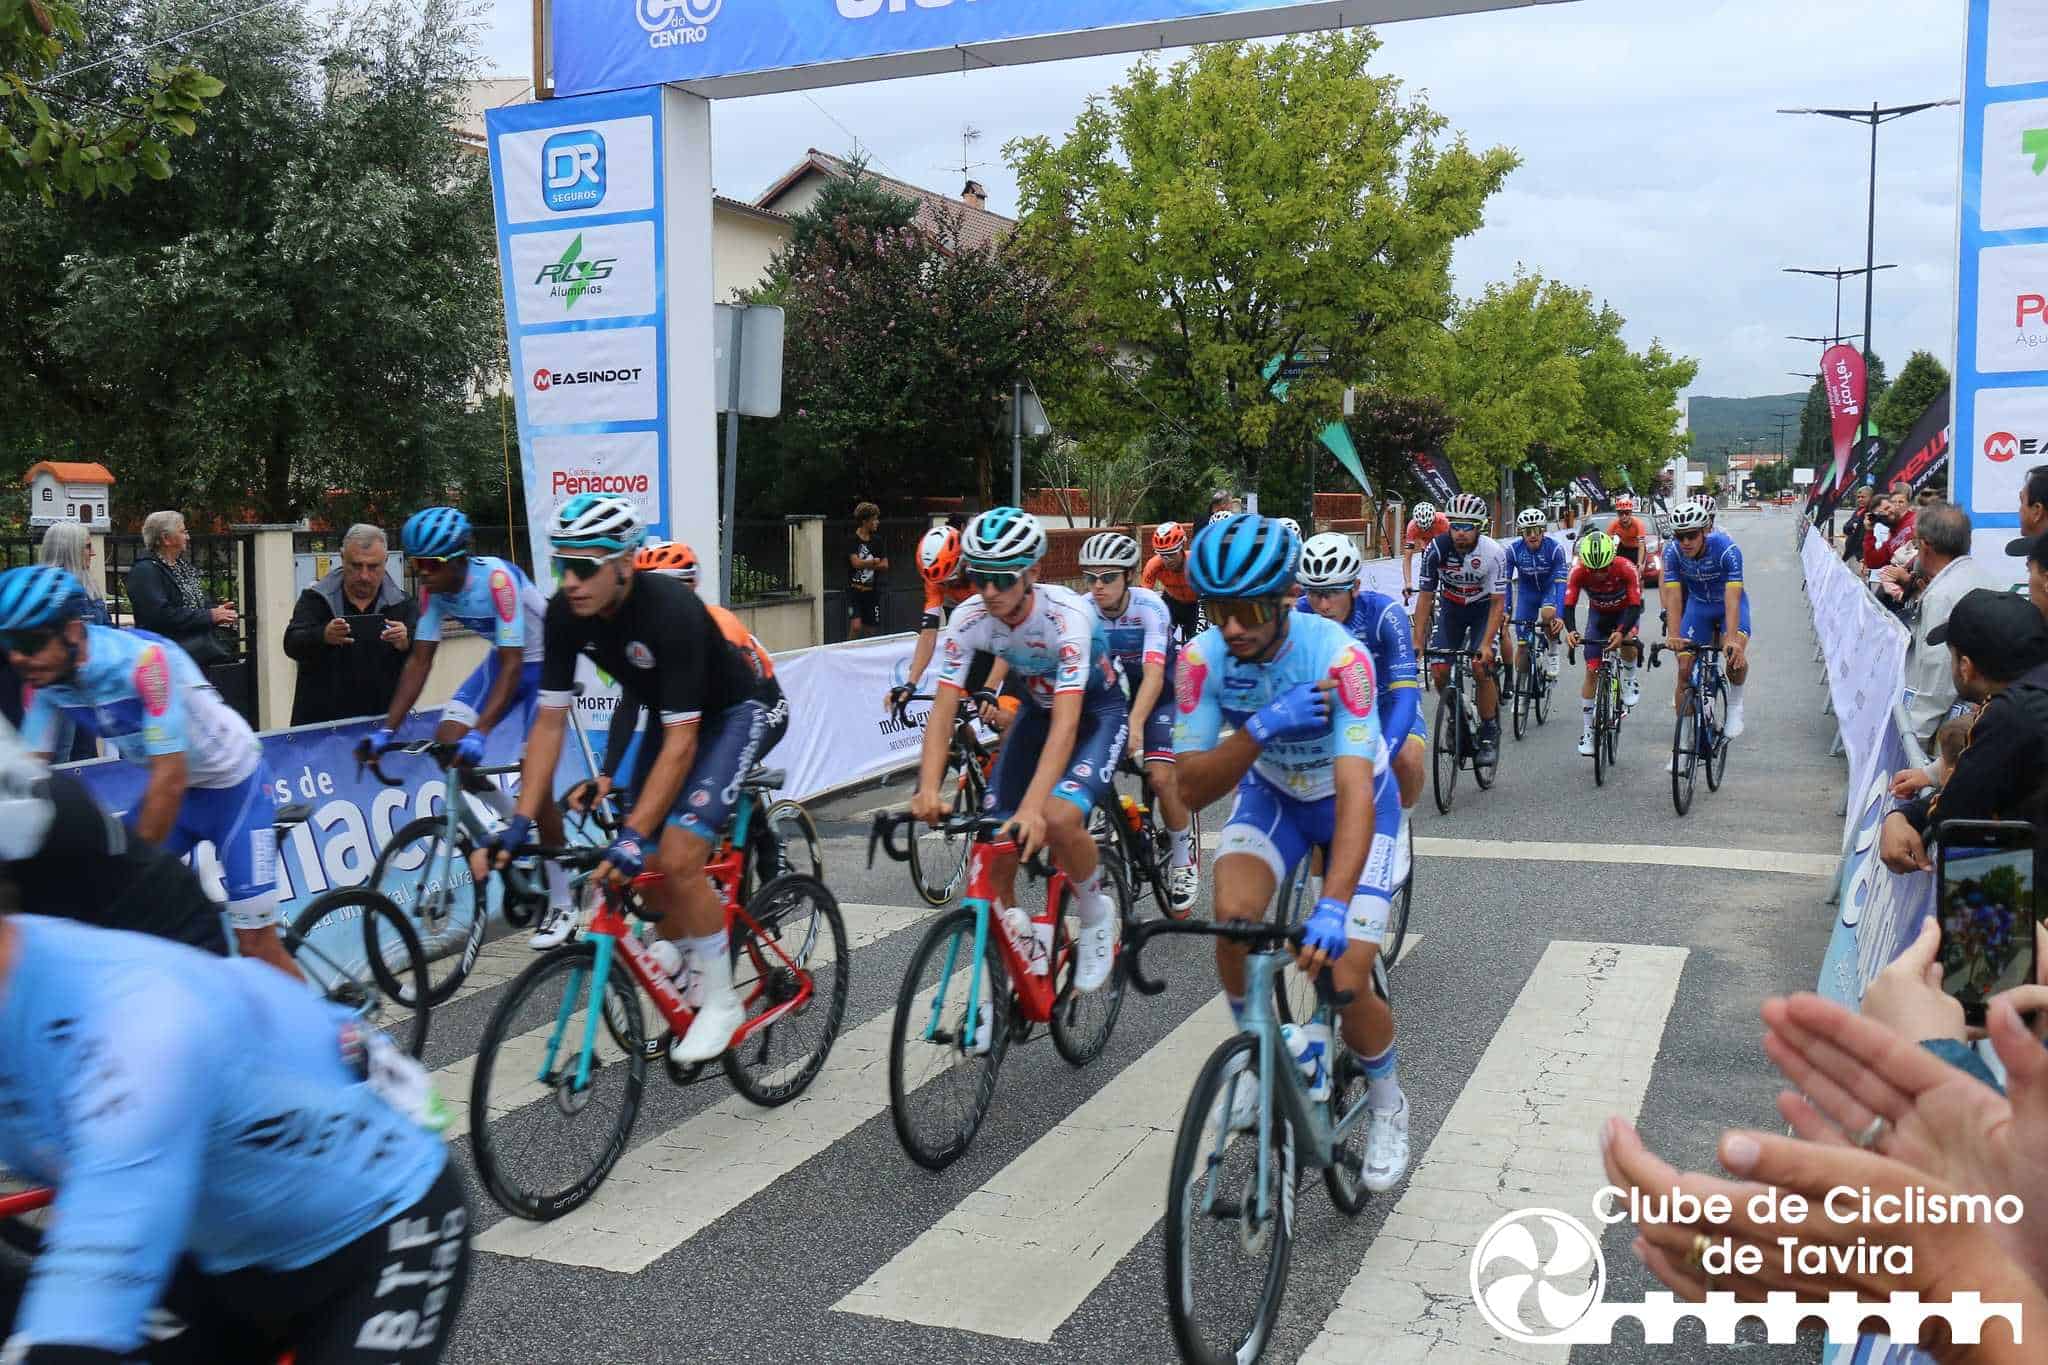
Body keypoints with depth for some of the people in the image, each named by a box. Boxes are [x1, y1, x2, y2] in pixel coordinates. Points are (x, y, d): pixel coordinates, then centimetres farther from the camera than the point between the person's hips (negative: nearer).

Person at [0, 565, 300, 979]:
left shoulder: (141, 660, -33)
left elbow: (169, 780, -33)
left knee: (256, 944, -7)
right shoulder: (47, 678, -12)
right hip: (172, 783, 7)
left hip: (233, 782, -7)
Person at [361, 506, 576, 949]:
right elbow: (419, 660, -8)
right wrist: (388, 729, -17)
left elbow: (512, 664, -35)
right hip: (504, 659, 7)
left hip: (544, 660, -7)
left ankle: (561, 904, 0)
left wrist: (480, 733, -44)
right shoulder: (434, 588, -12)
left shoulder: (497, 578, -32)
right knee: (446, 741, -11)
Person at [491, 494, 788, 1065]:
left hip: (739, 711, -7)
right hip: (671, 715, 7)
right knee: (649, 866, 3)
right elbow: (550, 722, -12)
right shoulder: (566, 614, -17)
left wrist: (632, 835, -41)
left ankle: (721, 1002, -4)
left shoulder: (671, 611, -35)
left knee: (677, 857, -21)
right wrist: (521, 821, -20)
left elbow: (681, 742, -36)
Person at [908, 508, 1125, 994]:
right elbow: (943, 709, -24)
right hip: (1037, 710, 5)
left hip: (1097, 712, -5)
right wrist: (928, 789, -40)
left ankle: (1096, 913, 0)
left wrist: (1033, 806, -53)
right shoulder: (968, 618, -20)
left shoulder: (1067, 613, -34)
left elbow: (1067, 721, -41)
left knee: (1058, 818, -31)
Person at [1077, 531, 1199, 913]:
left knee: (1161, 778, -20)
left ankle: (1184, 857, 4)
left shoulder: (1149, 607, -28)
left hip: (1161, 695, -4)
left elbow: (1154, 674, -39)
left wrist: (1135, 724, -55)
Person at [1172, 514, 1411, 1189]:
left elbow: (1356, 793, -42)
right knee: (1233, 915, -27)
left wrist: (1332, 907, -54)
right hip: (1271, 791, 3)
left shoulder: (1337, 655, -35)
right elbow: (1192, 787, -25)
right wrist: (1260, 729, -43)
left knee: (1346, 977, -14)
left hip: (1353, 797, -3)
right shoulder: (1202, 658, -24)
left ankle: (1387, 1105, 18)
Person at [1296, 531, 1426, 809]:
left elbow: (1405, 694, -38)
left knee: (1407, 759, -31)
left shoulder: (1385, 613, -32)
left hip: (1388, 698, -2)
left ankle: (1399, 820, 0)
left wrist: (1379, 759, -52)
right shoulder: (1298, 616, -25)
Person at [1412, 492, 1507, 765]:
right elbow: (1425, 596, -16)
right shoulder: (1436, 549, -23)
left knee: (1481, 668, -20)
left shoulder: (1494, 553, -28)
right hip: (1452, 609, 2)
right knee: (1439, 671, -11)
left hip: (1484, 609, -2)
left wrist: (1486, 645, -32)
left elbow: (1498, 603, -23)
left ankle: (1490, 733, -3)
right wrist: (1417, 641, -22)